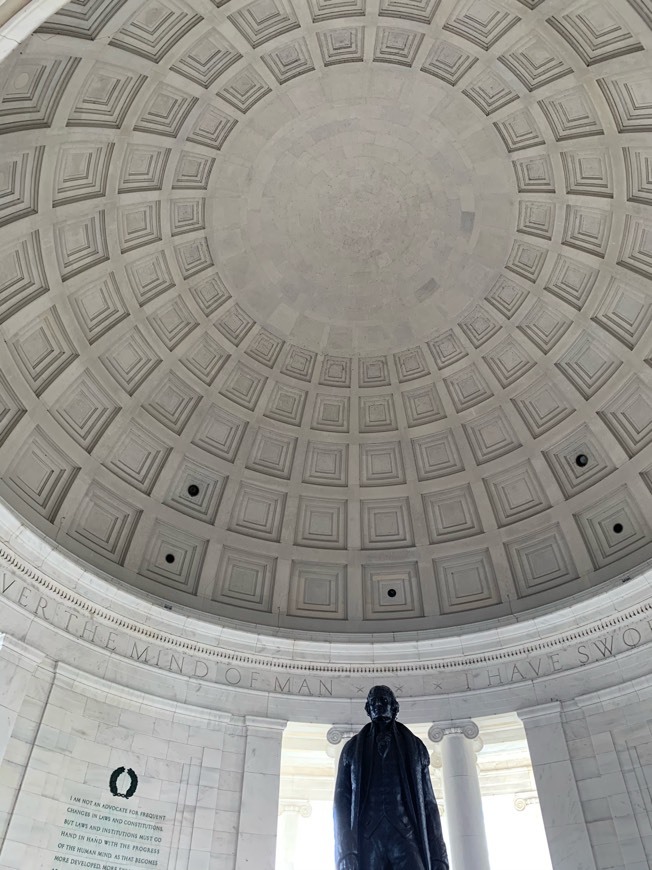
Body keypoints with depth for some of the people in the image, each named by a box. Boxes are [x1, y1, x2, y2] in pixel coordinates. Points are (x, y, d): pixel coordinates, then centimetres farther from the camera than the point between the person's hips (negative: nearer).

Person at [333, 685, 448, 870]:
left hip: (405, 837, 0)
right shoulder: (353, 748, 17)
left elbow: (428, 801, 13)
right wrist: (345, 853, -8)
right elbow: (342, 800, 7)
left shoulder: (414, 745, 18)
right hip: (367, 840, 1)